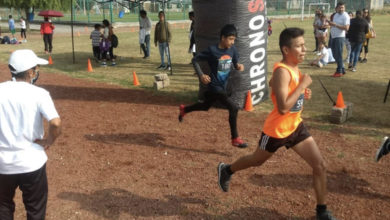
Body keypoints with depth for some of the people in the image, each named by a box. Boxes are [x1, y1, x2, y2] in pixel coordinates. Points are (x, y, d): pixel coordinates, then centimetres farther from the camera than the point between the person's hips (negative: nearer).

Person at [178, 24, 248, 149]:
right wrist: (201, 75, -21)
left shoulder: (232, 49, -2)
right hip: (214, 86, -7)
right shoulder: (212, 50, -18)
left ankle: (184, 109, 52)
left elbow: (235, 63, 10)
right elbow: (195, 60, -10)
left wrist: (239, 66, -14)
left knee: (205, 106, 26)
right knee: (233, 108, -14)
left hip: (223, 86, 7)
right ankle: (235, 139, 0)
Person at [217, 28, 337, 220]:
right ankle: (226, 170, 48)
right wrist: (302, 85, -29)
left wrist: (302, 92, 3)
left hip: (295, 126, 7)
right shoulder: (282, 72, -28)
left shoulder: (294, 67, -1)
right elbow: (283, 108, -35)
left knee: (320, 165, 2)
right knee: (257, 161, 18)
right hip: (276, 130, -7)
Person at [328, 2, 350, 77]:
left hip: (340, 37, -9)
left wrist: (335, 25, -23)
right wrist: (331, 23, 7)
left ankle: (339, 71, 2)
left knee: (338, 55, -6)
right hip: (333, 37, 9)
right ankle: (342, 69, 23)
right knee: (334, 54, 12)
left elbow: (346, 28, -21)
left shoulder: (345, 16, -10)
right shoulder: (336, 15, 16)